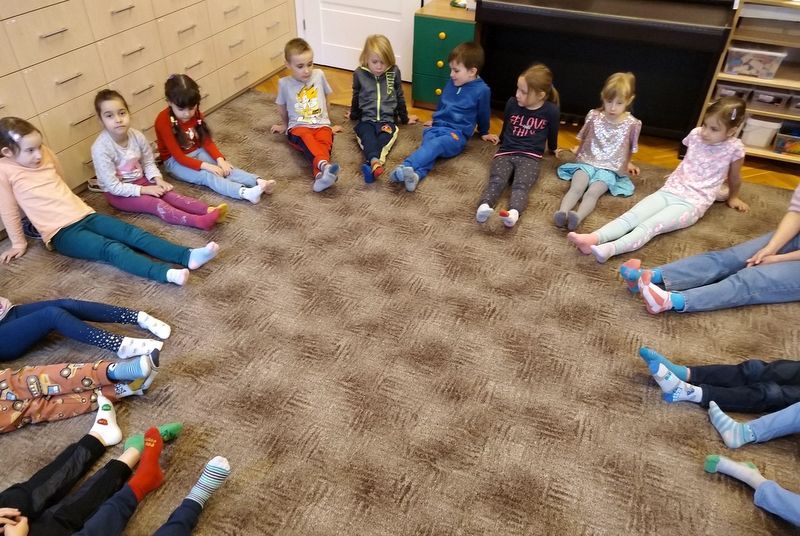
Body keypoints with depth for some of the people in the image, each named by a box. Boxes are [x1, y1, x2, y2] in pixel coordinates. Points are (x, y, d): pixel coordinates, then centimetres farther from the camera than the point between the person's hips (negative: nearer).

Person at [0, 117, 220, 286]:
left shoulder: (44, 153, 9)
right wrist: (18, 244, 8)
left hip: (85, 215, 6)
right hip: (61, 233, -5)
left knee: (134, 233, -16)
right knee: (112, 248, -29)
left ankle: (188, 256, -32)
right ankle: (166, 273, -50)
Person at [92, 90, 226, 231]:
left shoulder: (137, 136, -10)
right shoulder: (100, 148, -25)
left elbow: (149, 163, 4)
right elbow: (113, 186, -22)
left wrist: (158, 179, -15)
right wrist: (144, 190, -23)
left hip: (140, 181, 6)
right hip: (117, 193, -6)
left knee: (169, 194, -19)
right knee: (155, 203, -26)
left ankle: (208, 211, -38)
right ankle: (199, 221, -47)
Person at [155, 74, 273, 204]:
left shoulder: (196, 113, -5)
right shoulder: (163, 120, -23)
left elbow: (207, 141, -2)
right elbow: (178, 156, -25)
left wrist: (220, 159, -21)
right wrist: (205, 166, -35)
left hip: (197, 152, 6)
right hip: (175, 161, -6)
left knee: (224, 168, -21)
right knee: (206, 175, -30)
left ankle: (258, 182, -38)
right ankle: (245, 192, -53)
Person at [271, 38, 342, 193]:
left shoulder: (319, 75, 7)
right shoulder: (284, 83, 3)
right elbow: (282, 108, 20)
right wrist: (285, 125, 33)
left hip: (321, 125, 2)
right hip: (298, 127, -2)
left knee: (324, 142, -34)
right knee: (306, 137, -38)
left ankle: (321, 175, -61)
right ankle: (324, 165, -65)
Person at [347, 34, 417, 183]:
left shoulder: (394, 72, 4)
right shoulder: (359, 74, 4)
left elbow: (400, 96, 16)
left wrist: (404, 118, 25)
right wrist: (353, 115, 34)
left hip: (387, 120, 1)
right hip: (366, 119, 0)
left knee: (384, 137, -33)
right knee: (367, 136, -34)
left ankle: (370, 164, -57)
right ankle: (375, 162, -62)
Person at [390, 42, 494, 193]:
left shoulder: (482, 90, -2)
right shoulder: (451, 83, 15)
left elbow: (483, 114, 12)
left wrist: (484, 133, 26)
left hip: (457, 133, -5)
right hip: (436, 127, 5)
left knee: (435, 145, -35)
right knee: (428, 146, -29)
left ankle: (406, 166, -55)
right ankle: (416, 174, -56)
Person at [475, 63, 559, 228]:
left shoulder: (550, 111, -2)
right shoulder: (512, 103, 6)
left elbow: (552, 134, 16)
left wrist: (553, 149, 32)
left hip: (530, 157, -2)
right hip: (505, 152, 2)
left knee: (521, 185, -33)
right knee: (497, 179, -30)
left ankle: (513, 213, -59)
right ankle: (484, 206, -56)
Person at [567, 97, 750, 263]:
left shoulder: (734, 148, -6)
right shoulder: (696, 134, 6)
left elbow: (734, 178, 11)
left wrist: (733, 197, 27)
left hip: (692, 203, -5)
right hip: (669, 191, 5)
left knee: (651, 225, -30)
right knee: (632, 216, -22)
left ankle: (610, 249, -54)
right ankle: (594, 238, -43)